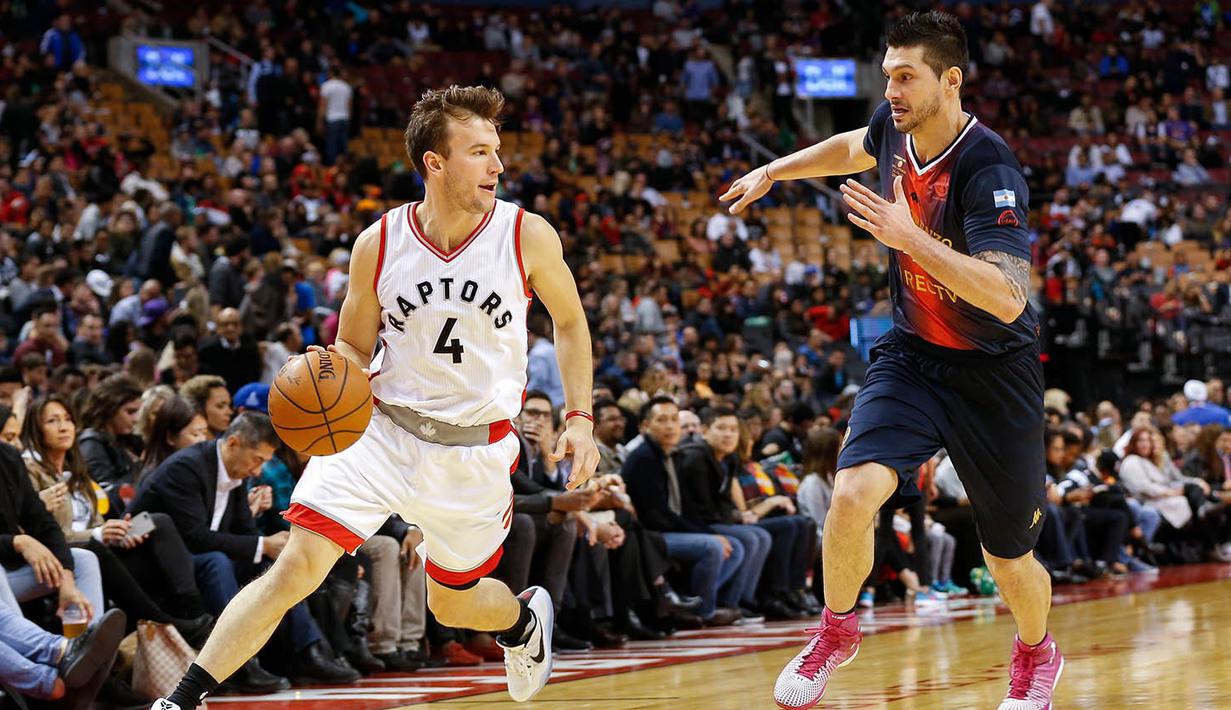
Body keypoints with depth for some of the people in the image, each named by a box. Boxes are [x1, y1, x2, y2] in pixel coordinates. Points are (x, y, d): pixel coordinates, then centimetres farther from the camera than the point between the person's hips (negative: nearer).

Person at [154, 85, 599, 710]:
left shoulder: (528, 237, -11)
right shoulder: (379, 244, -9)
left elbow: (570, 322, 7)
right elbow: (354, 347, 5)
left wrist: (579, 418, -2)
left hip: (474, 449, 0)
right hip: (380, 429, 0)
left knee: (451, 604, 16)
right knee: (296, 568, -16)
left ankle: (523, 617, 53)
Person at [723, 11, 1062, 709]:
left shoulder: (989, 168, -26)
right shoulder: (894, 127, -6)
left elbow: (1007, 299, -37)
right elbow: (856, 148, 22)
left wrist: (909, 237, -41)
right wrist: (773, 171, 26)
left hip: (994, 371, -4)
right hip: (912, 356, 4)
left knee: (1010, 560, 9)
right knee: (855, 494, -22)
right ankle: (837, 629, 6)